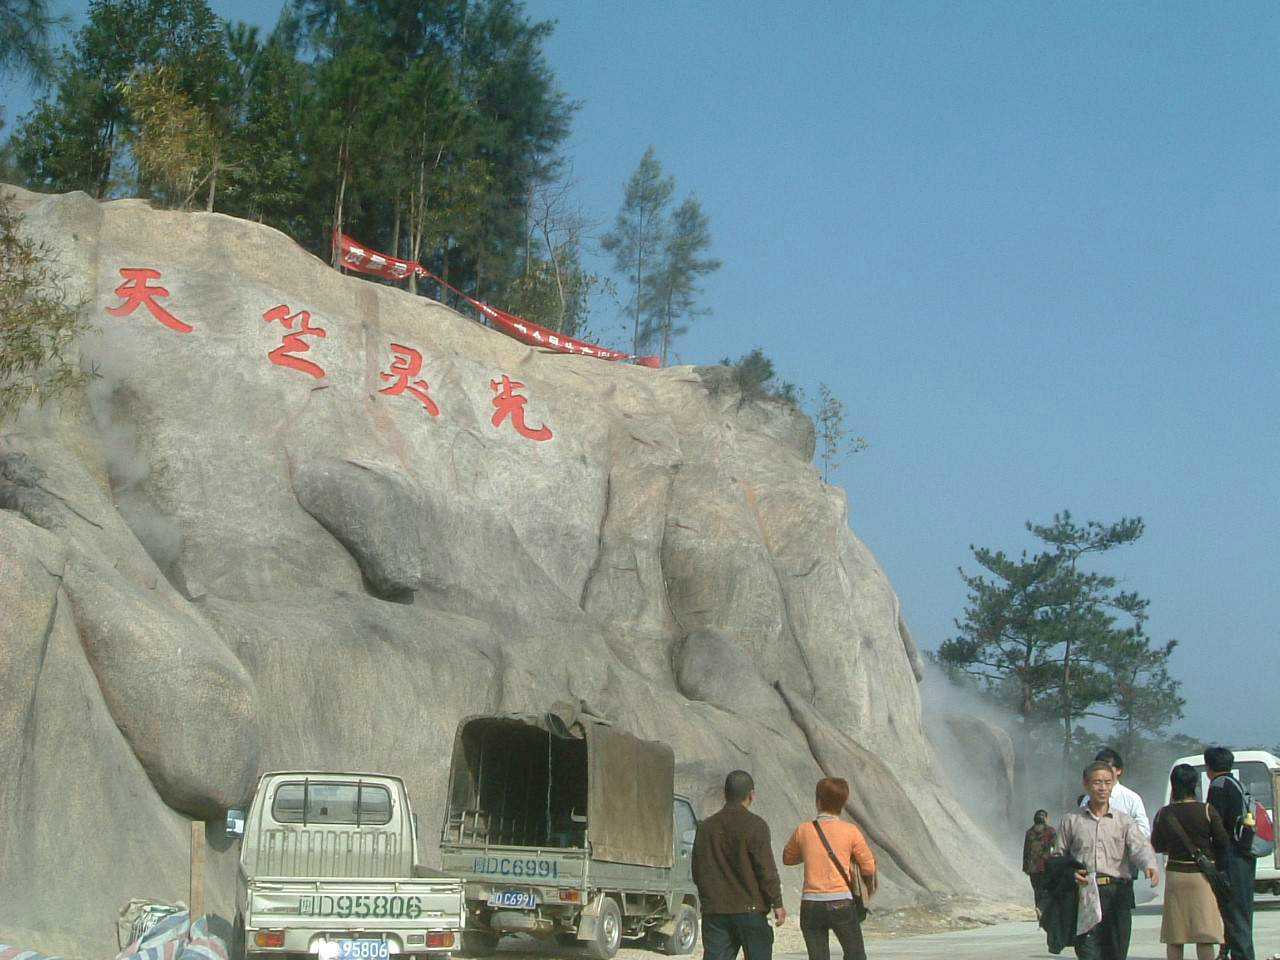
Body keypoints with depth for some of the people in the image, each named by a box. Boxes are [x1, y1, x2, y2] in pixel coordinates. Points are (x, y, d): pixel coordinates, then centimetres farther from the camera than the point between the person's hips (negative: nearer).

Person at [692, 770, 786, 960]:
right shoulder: (755, 826, -8)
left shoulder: (706, 827, 7)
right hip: (750, 909, -4)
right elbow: (767, 870, -11)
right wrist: (777, 903, -4)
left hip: (714, 910, 4)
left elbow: (697, 872, 11)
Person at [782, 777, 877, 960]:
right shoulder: (850, 831, -4)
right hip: (841, 904, -2)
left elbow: (787, 858, 19)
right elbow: (869, 868, 2)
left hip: (810, 905, 2)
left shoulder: (803, 831, 1)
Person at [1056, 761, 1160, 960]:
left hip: (1117, 894, 1)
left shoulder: (1124, 821, 12)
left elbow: (1139, 846, -4)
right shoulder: (1071, 820, 12)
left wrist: (1150, 865, -26)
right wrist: (1070, 873, -9)